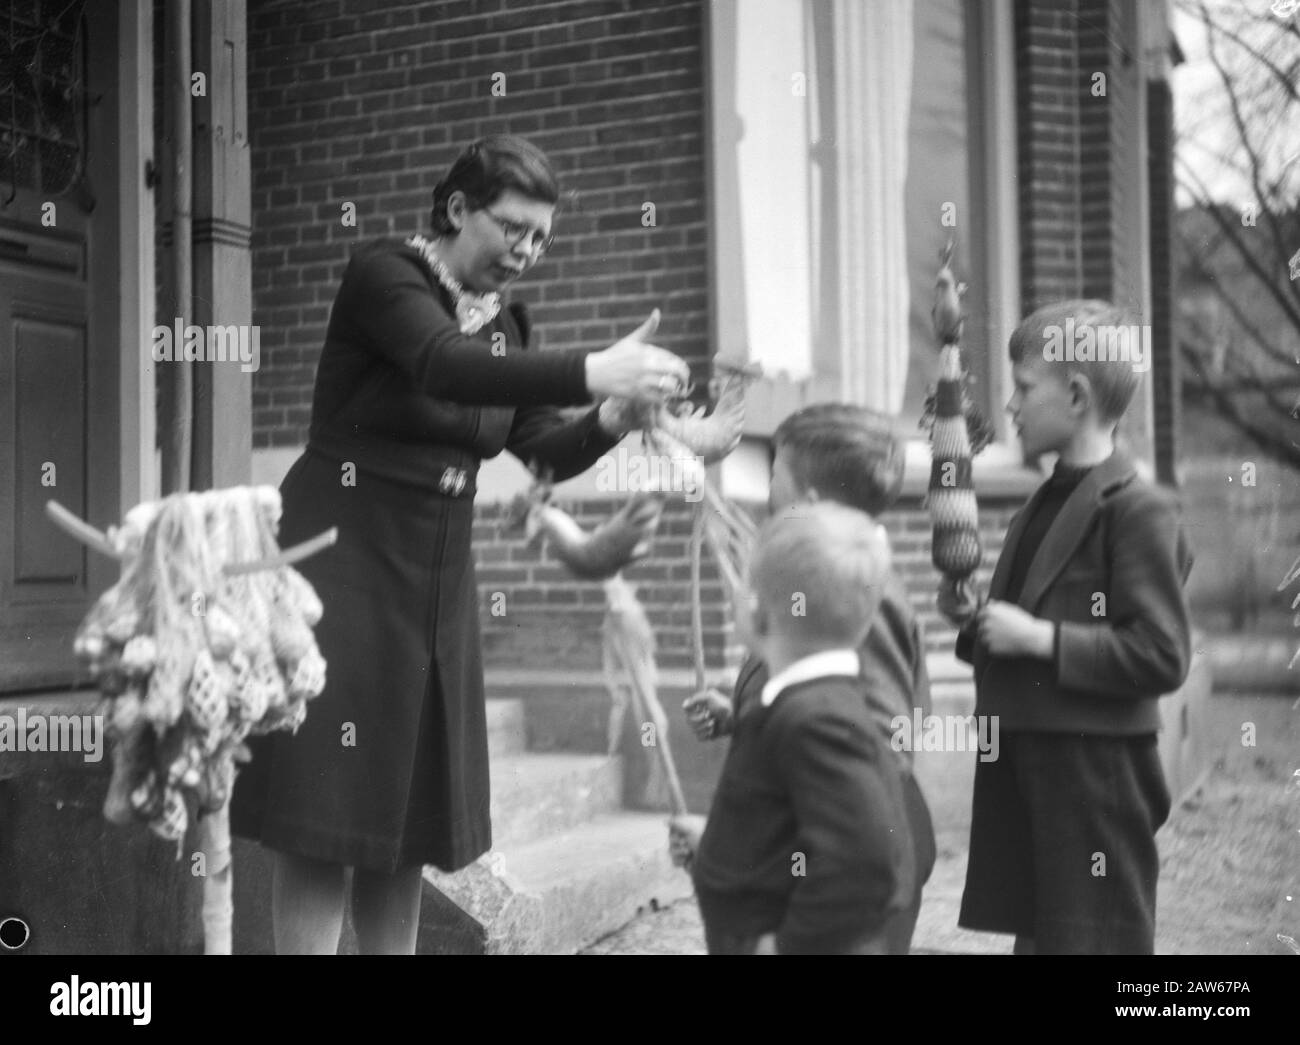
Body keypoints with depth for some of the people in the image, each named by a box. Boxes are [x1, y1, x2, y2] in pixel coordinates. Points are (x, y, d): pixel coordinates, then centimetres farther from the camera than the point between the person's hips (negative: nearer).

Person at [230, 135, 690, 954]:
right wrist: (594, 370, -41)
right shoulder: (384, 274, -11)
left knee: (410, 809, 11)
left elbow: (548, 450, 4)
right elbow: (446, 367, -31)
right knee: (325, 808, -5)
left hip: (436, 576, 7)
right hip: (341, 558, -7)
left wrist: (608, 420, -18)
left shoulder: (506, 325, 9)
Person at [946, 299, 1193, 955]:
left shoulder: (1138, 511, -13)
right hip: (1024, 773, 8)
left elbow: (1163, 657, -19)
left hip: (1094, 777, -8)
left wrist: (1039, 637, -19)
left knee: (1096, 939, 1)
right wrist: (980, 624, 6)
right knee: (1036, 934, 16)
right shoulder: (1043, 507, 13)